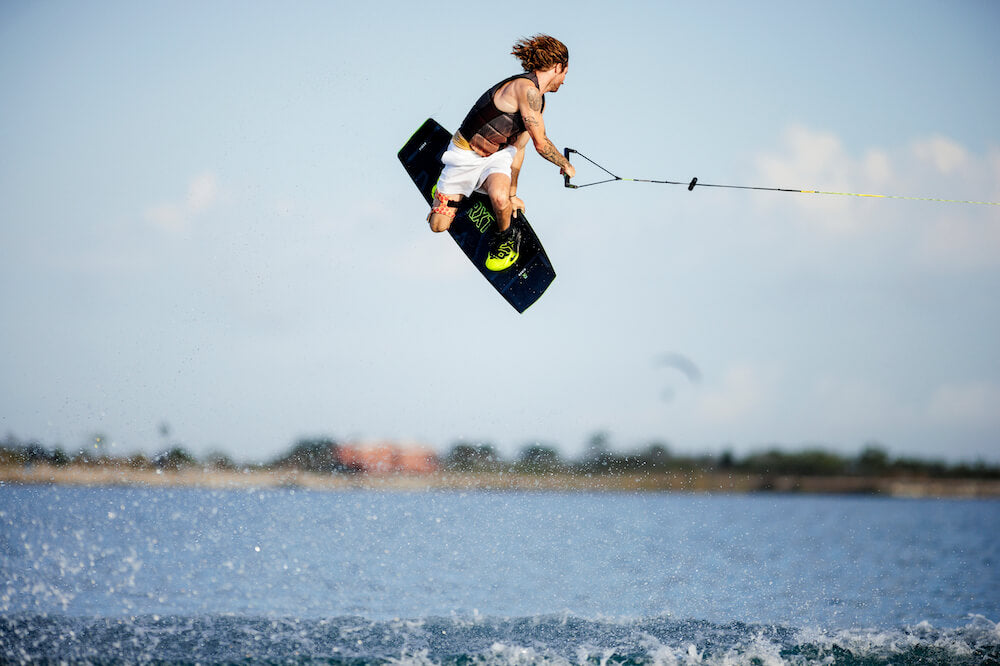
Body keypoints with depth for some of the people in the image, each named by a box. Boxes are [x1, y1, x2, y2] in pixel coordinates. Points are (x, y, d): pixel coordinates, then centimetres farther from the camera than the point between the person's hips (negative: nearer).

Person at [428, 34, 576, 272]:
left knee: (500, 199, -30)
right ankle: (448, 189, 26)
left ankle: (507, 237, 2)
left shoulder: (535, 100, 8)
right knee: (438, 226, -7)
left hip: (497, 156, 6)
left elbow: (518, 147, 16)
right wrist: (566, 165, -2)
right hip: (465, 156, -6)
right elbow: (541, 144, -21)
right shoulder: (526, 89, -23)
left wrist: (512, 194, 20)